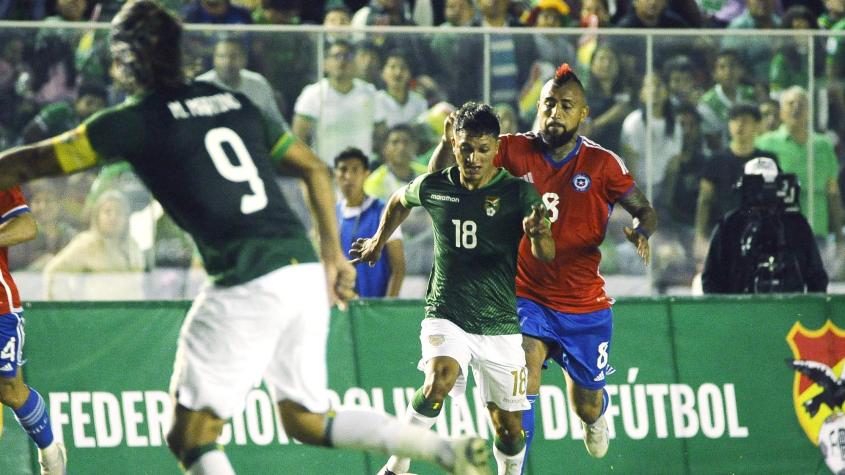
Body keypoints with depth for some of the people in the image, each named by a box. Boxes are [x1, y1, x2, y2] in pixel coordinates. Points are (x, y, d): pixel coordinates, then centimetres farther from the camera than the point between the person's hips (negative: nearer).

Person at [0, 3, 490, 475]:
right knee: (306, 419, 19)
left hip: (248, 286, -7)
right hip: (308, 274, 7)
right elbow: (316, 169, 22)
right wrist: (334, 255, 24)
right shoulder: (235, 102, 18)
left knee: (191, 435, 2)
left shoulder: (134, 121, 0)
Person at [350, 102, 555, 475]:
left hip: (500, 325, 0)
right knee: (439, 381, -30)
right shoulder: (432, 188, -2)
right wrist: (378, 241, 30)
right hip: (445, 317, 0)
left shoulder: (518, 193, -8)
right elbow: (400, 201, 23)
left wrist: (538, 234, -41)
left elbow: (546, 255, -20)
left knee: (509, 428, 3)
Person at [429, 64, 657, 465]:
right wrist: (449, 140, -25)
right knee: (524, 375, -27)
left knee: (588, 406, 14)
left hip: (586, 306, 1)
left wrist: (640, 232, -25)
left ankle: (594, 417, 53)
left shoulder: (602, 164, -8)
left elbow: (644, 210, -2)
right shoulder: (515, 151, -5)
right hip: (529, 298, -1)